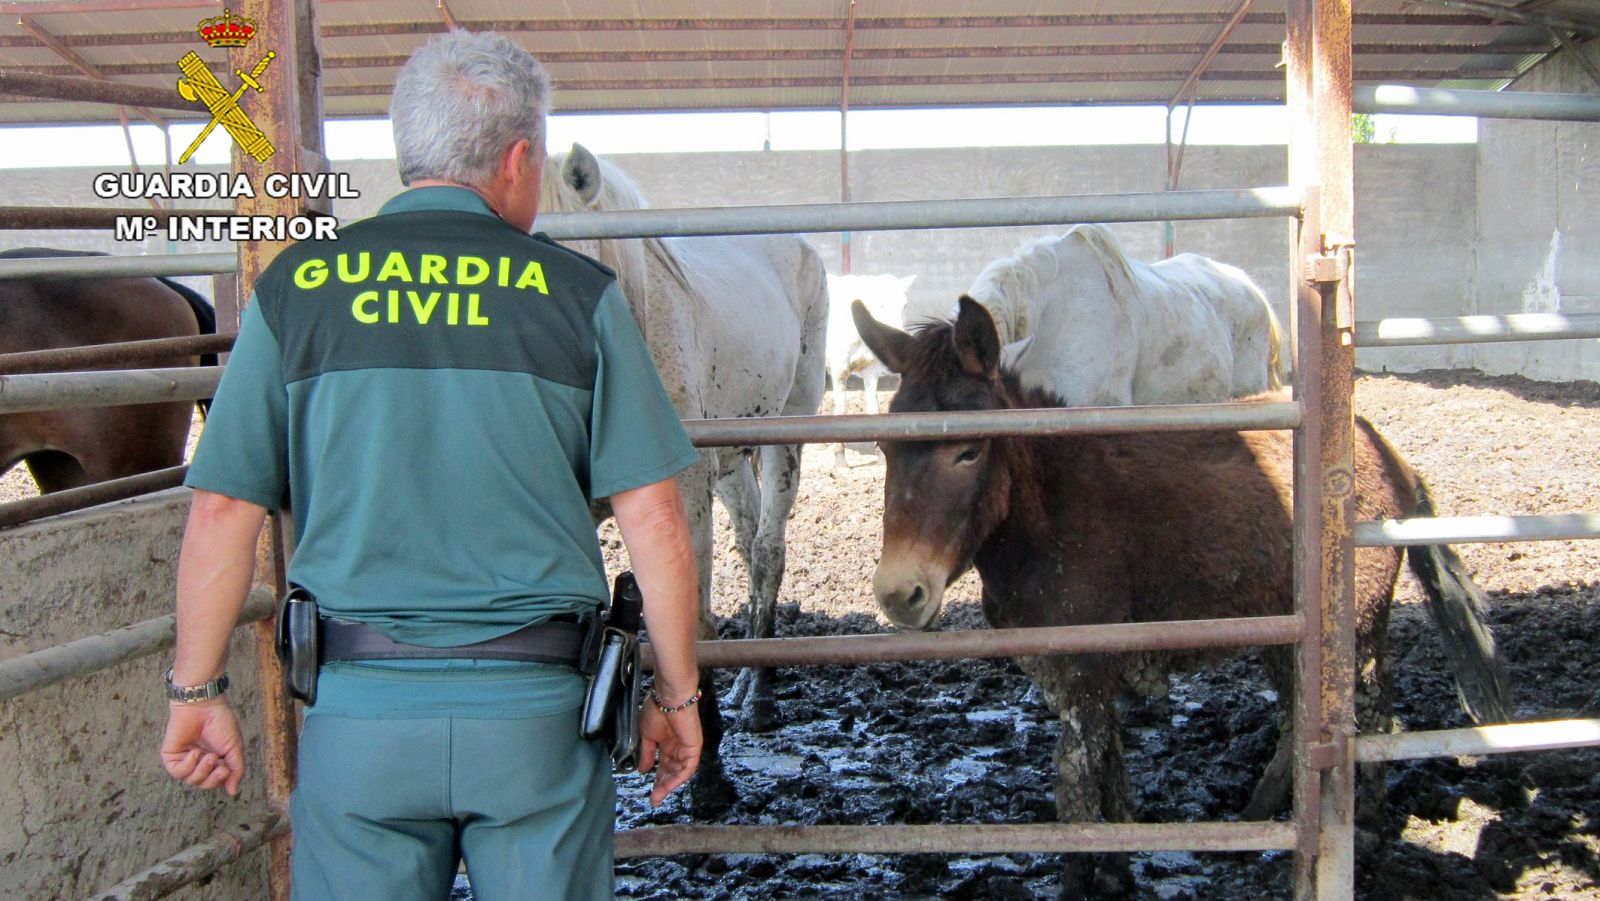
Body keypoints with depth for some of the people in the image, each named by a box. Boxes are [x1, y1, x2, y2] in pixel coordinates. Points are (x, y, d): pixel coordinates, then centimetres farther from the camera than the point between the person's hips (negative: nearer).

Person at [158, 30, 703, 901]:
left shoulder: (295, 290, 0)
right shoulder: (580, 294, -3)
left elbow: (221, 514, -2)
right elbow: (654, 523, -6)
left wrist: (195, 693, 9)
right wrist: (675, 695, 5)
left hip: (359, 708, 1)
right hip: (537, 710, -1)